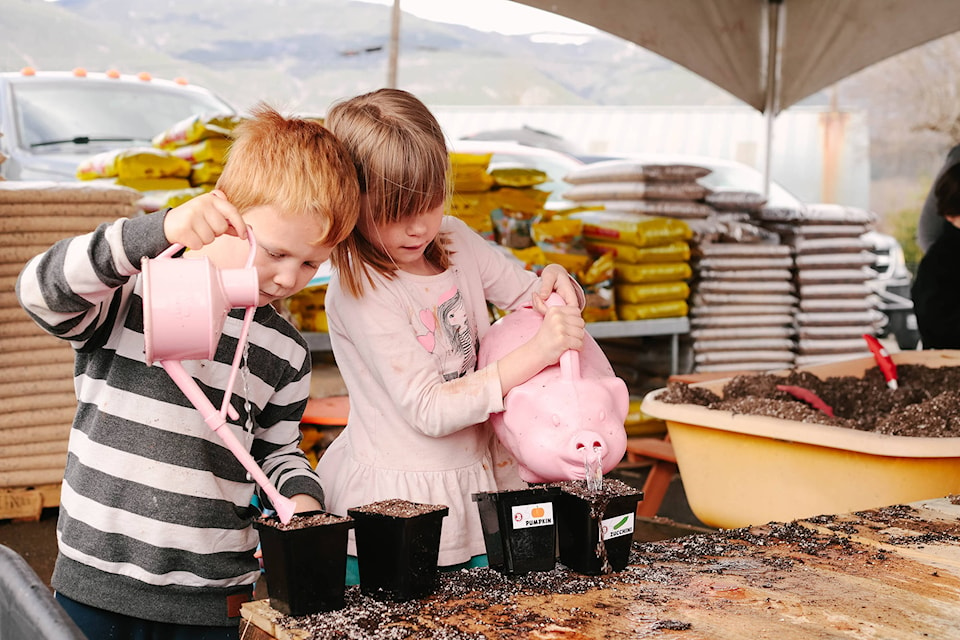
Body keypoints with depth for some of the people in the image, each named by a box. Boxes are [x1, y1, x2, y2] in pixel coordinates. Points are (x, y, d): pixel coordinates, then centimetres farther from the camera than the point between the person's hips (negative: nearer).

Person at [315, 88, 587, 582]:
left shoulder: (455, 240, 3)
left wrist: (557, 284, -11)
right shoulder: (358, 292, -18)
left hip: (474, 485, 6)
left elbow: (532, 296, 14)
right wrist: (536, 355, -26)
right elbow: (430, 410, -22)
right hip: (396, 505, -6)